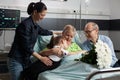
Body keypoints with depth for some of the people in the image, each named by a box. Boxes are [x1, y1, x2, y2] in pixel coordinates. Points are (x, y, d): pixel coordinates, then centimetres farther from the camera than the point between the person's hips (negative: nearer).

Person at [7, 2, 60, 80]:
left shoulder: (35, 25, 7)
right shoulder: (25, 25, -18)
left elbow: (43, 31, 28)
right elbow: (26, 46, -20)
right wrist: (41, 58, -20)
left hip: (26, 59, 8)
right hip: (16, 60, -8)